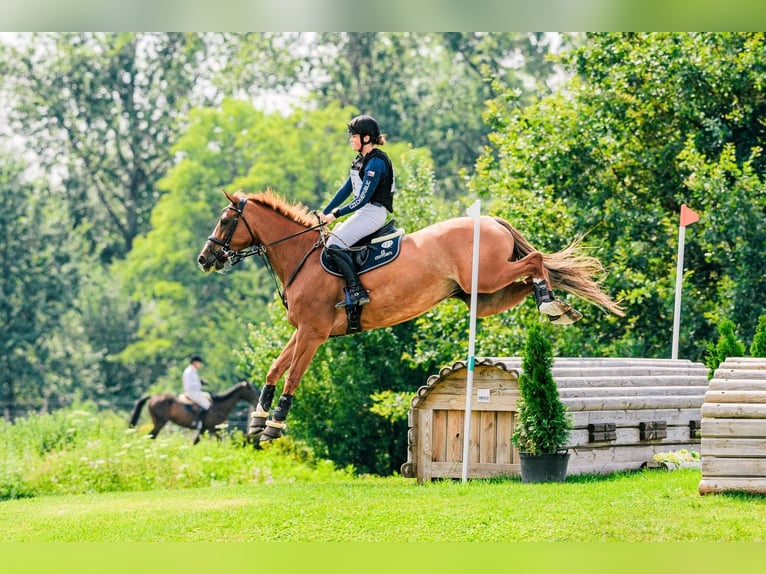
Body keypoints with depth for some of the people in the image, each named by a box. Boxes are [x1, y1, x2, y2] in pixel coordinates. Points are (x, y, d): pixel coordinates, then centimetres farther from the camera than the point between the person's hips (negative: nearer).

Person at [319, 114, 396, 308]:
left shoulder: (376, 163, -16)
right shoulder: (360, 160, 15)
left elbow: (362, 199, -19)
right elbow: (346, 190, 16)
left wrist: (336, 214, -16)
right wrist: (325, 213, 10)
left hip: (373, 212, -10)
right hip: (362, 212, 10)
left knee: (335, 245, -24)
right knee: (328, 239, 9)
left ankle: (357, 292, -24)